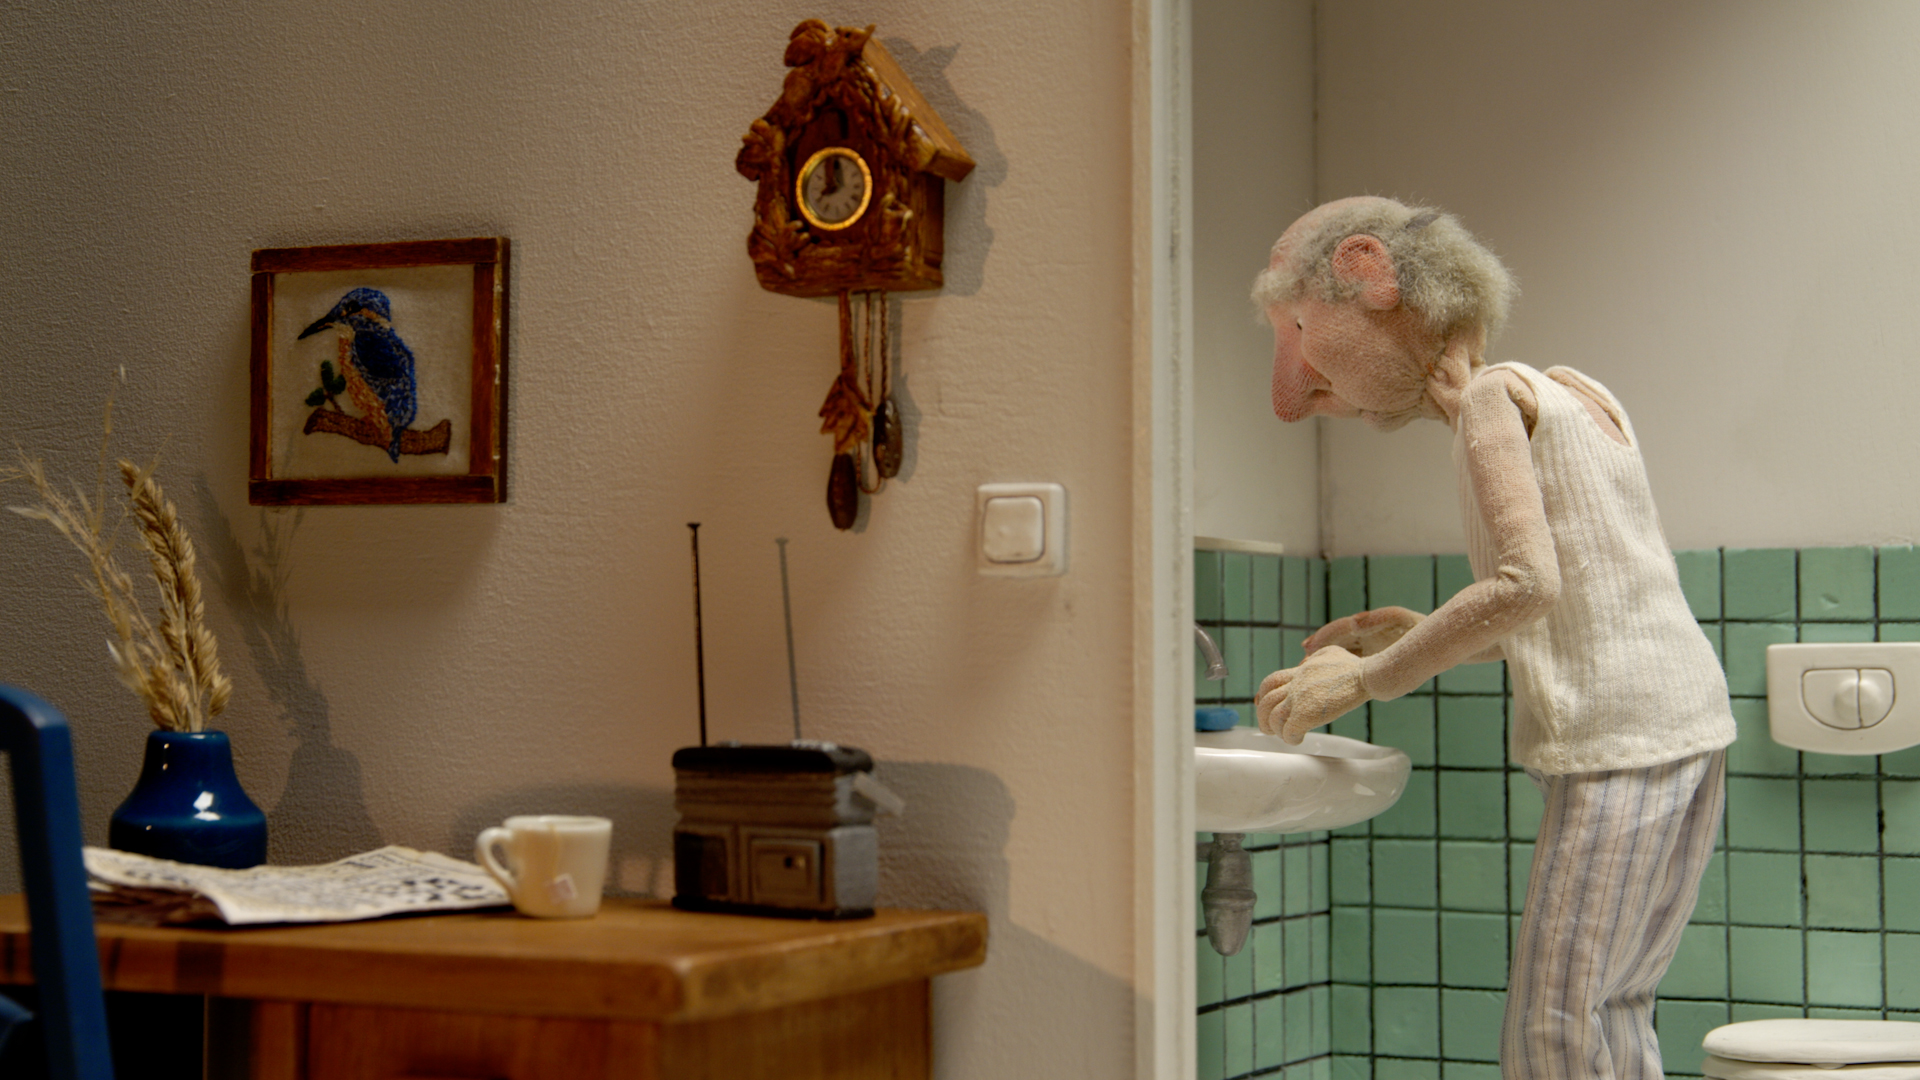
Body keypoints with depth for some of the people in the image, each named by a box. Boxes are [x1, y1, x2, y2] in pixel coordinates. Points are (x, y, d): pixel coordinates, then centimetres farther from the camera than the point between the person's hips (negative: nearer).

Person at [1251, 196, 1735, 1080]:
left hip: (1618, 740, -9)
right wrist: (1426, 637, 16)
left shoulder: (1491, 396, -7)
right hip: (1692, 719, 9)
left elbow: (1528, 584, -21)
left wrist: (1368, 679, -13)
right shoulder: (1572, 393, 19)